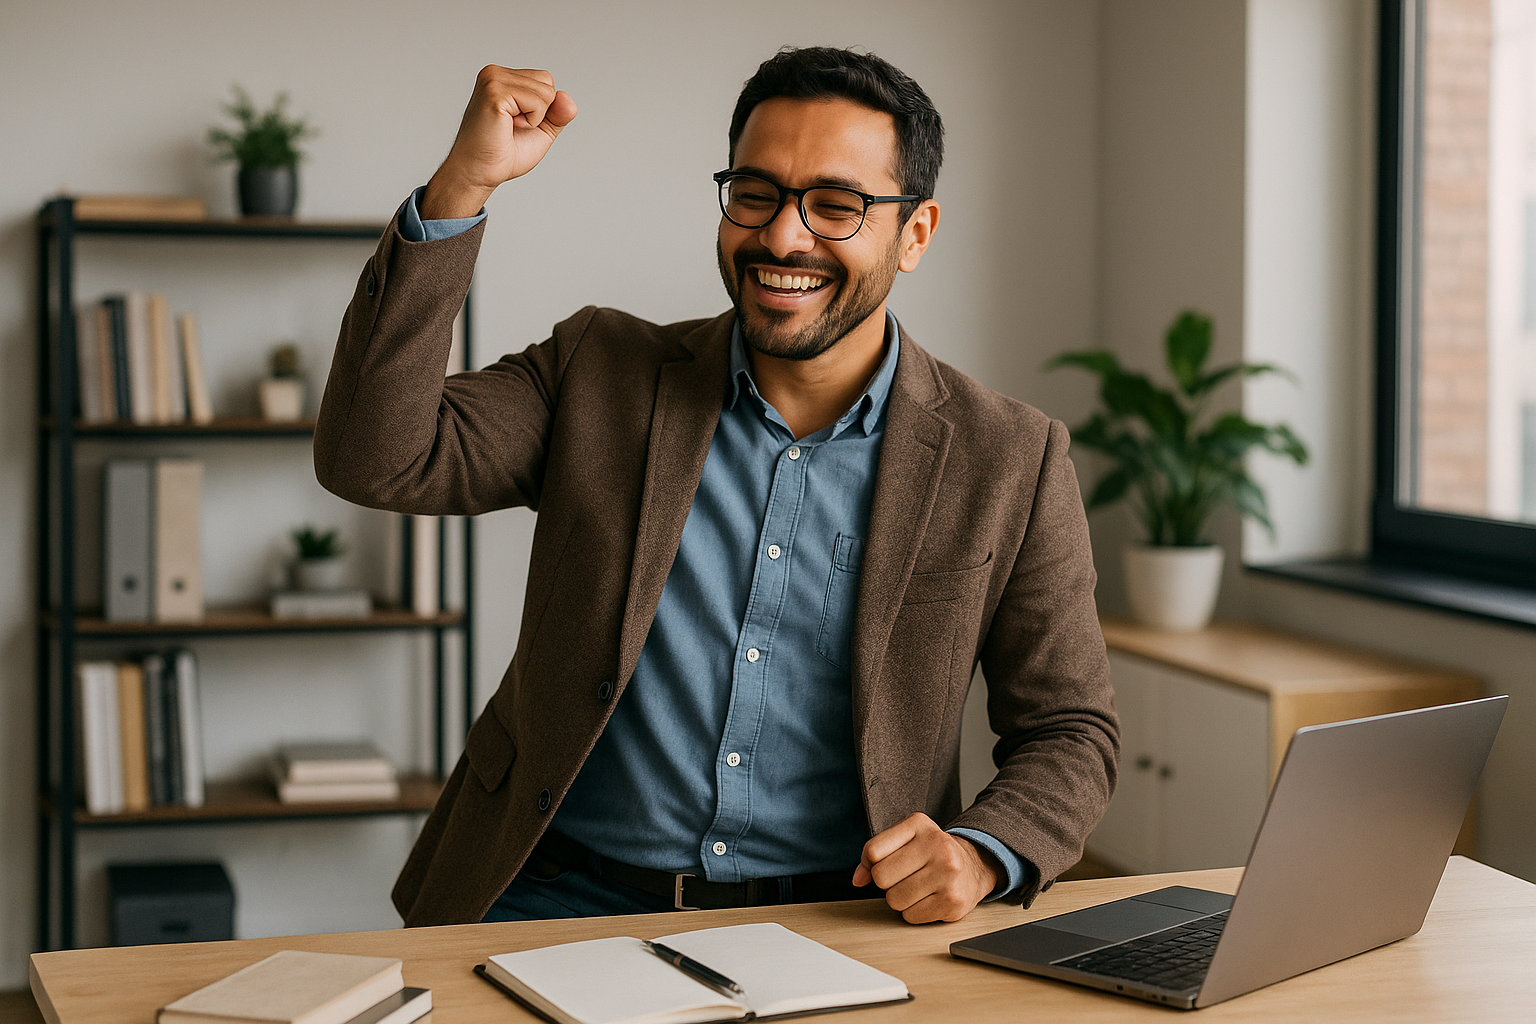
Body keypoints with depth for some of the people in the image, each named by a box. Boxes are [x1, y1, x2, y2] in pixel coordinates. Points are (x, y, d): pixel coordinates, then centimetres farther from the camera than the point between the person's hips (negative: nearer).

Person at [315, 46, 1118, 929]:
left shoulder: (1011, 463, 1)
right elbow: (375, 458, -7)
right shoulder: (599, 374, 5)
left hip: (835, 924, 1)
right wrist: (462, 186, -14)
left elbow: (1071, 734, 6)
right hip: (570, 903, -1)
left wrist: (982, 854, -15)